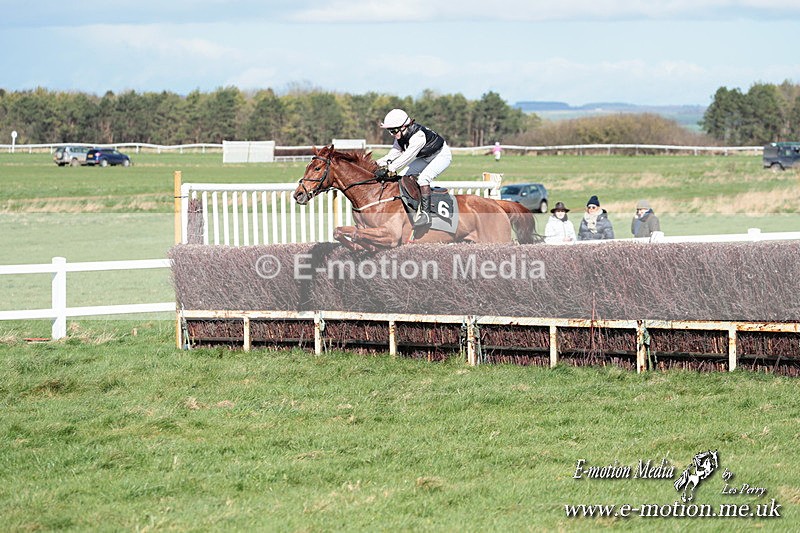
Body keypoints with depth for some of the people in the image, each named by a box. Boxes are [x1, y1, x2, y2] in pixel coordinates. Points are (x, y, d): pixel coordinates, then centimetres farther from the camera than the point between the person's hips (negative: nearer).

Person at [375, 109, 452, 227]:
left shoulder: (418, 135, -37)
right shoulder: (400, 137, -9)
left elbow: (407, 157, -43)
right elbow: (393, 154, -8)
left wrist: (388, 169, -49)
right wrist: (378, 164, -24)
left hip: (442, 156, -9)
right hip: (426, 158, 9)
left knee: (423, 178, -29)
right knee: (402, 176, -2)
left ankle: (425, 214, -29)